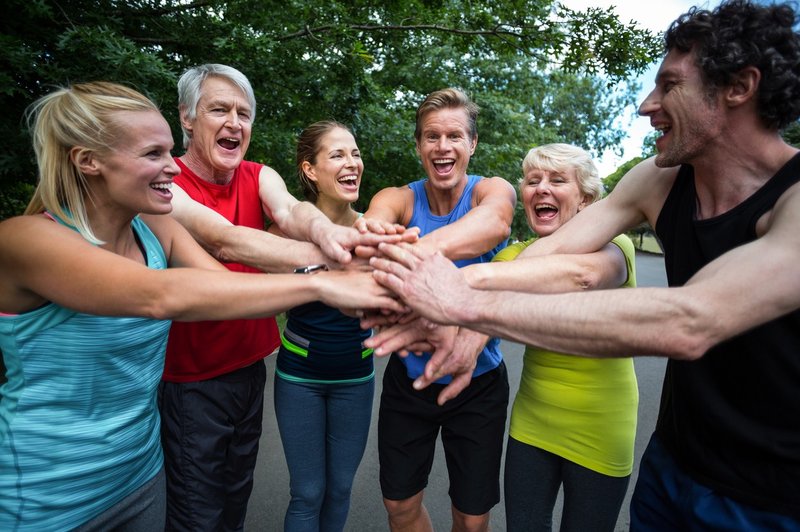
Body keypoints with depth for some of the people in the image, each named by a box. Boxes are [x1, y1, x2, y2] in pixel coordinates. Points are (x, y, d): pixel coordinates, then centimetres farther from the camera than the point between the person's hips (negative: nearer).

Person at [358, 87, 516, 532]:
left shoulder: (493, 190, -13)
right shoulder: (398, 199, -9)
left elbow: (494, 222, -38)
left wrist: (412, 253, -58)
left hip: (478, 381, -1)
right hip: (408, 375, 2)